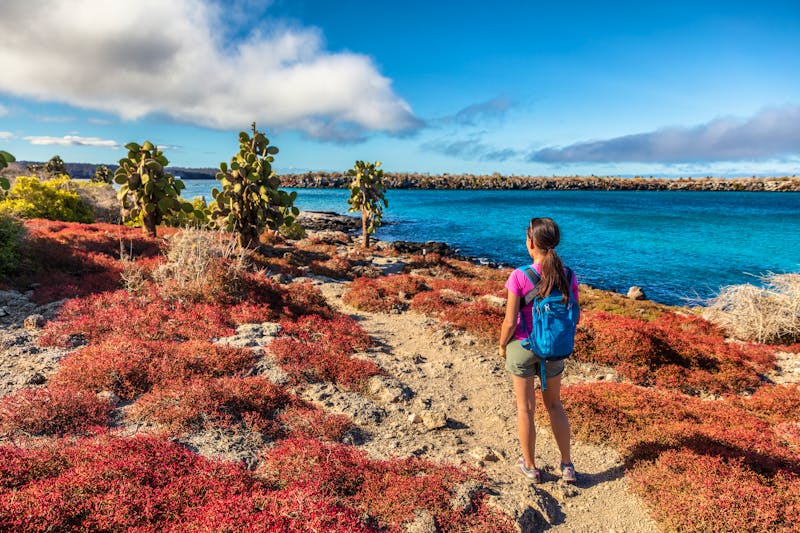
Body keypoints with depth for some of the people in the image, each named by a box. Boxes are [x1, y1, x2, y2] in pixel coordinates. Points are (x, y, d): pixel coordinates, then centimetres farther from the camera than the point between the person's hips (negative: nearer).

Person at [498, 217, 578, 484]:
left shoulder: (519, 276, -21)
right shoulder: (568, 276, -9)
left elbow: (510, 321, -17)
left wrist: (502, 345, 1)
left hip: (523, 347, -4)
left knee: (525, 408, 14)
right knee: (554, 404, 23)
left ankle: (530, 466, 29)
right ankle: (567, 466, 30)